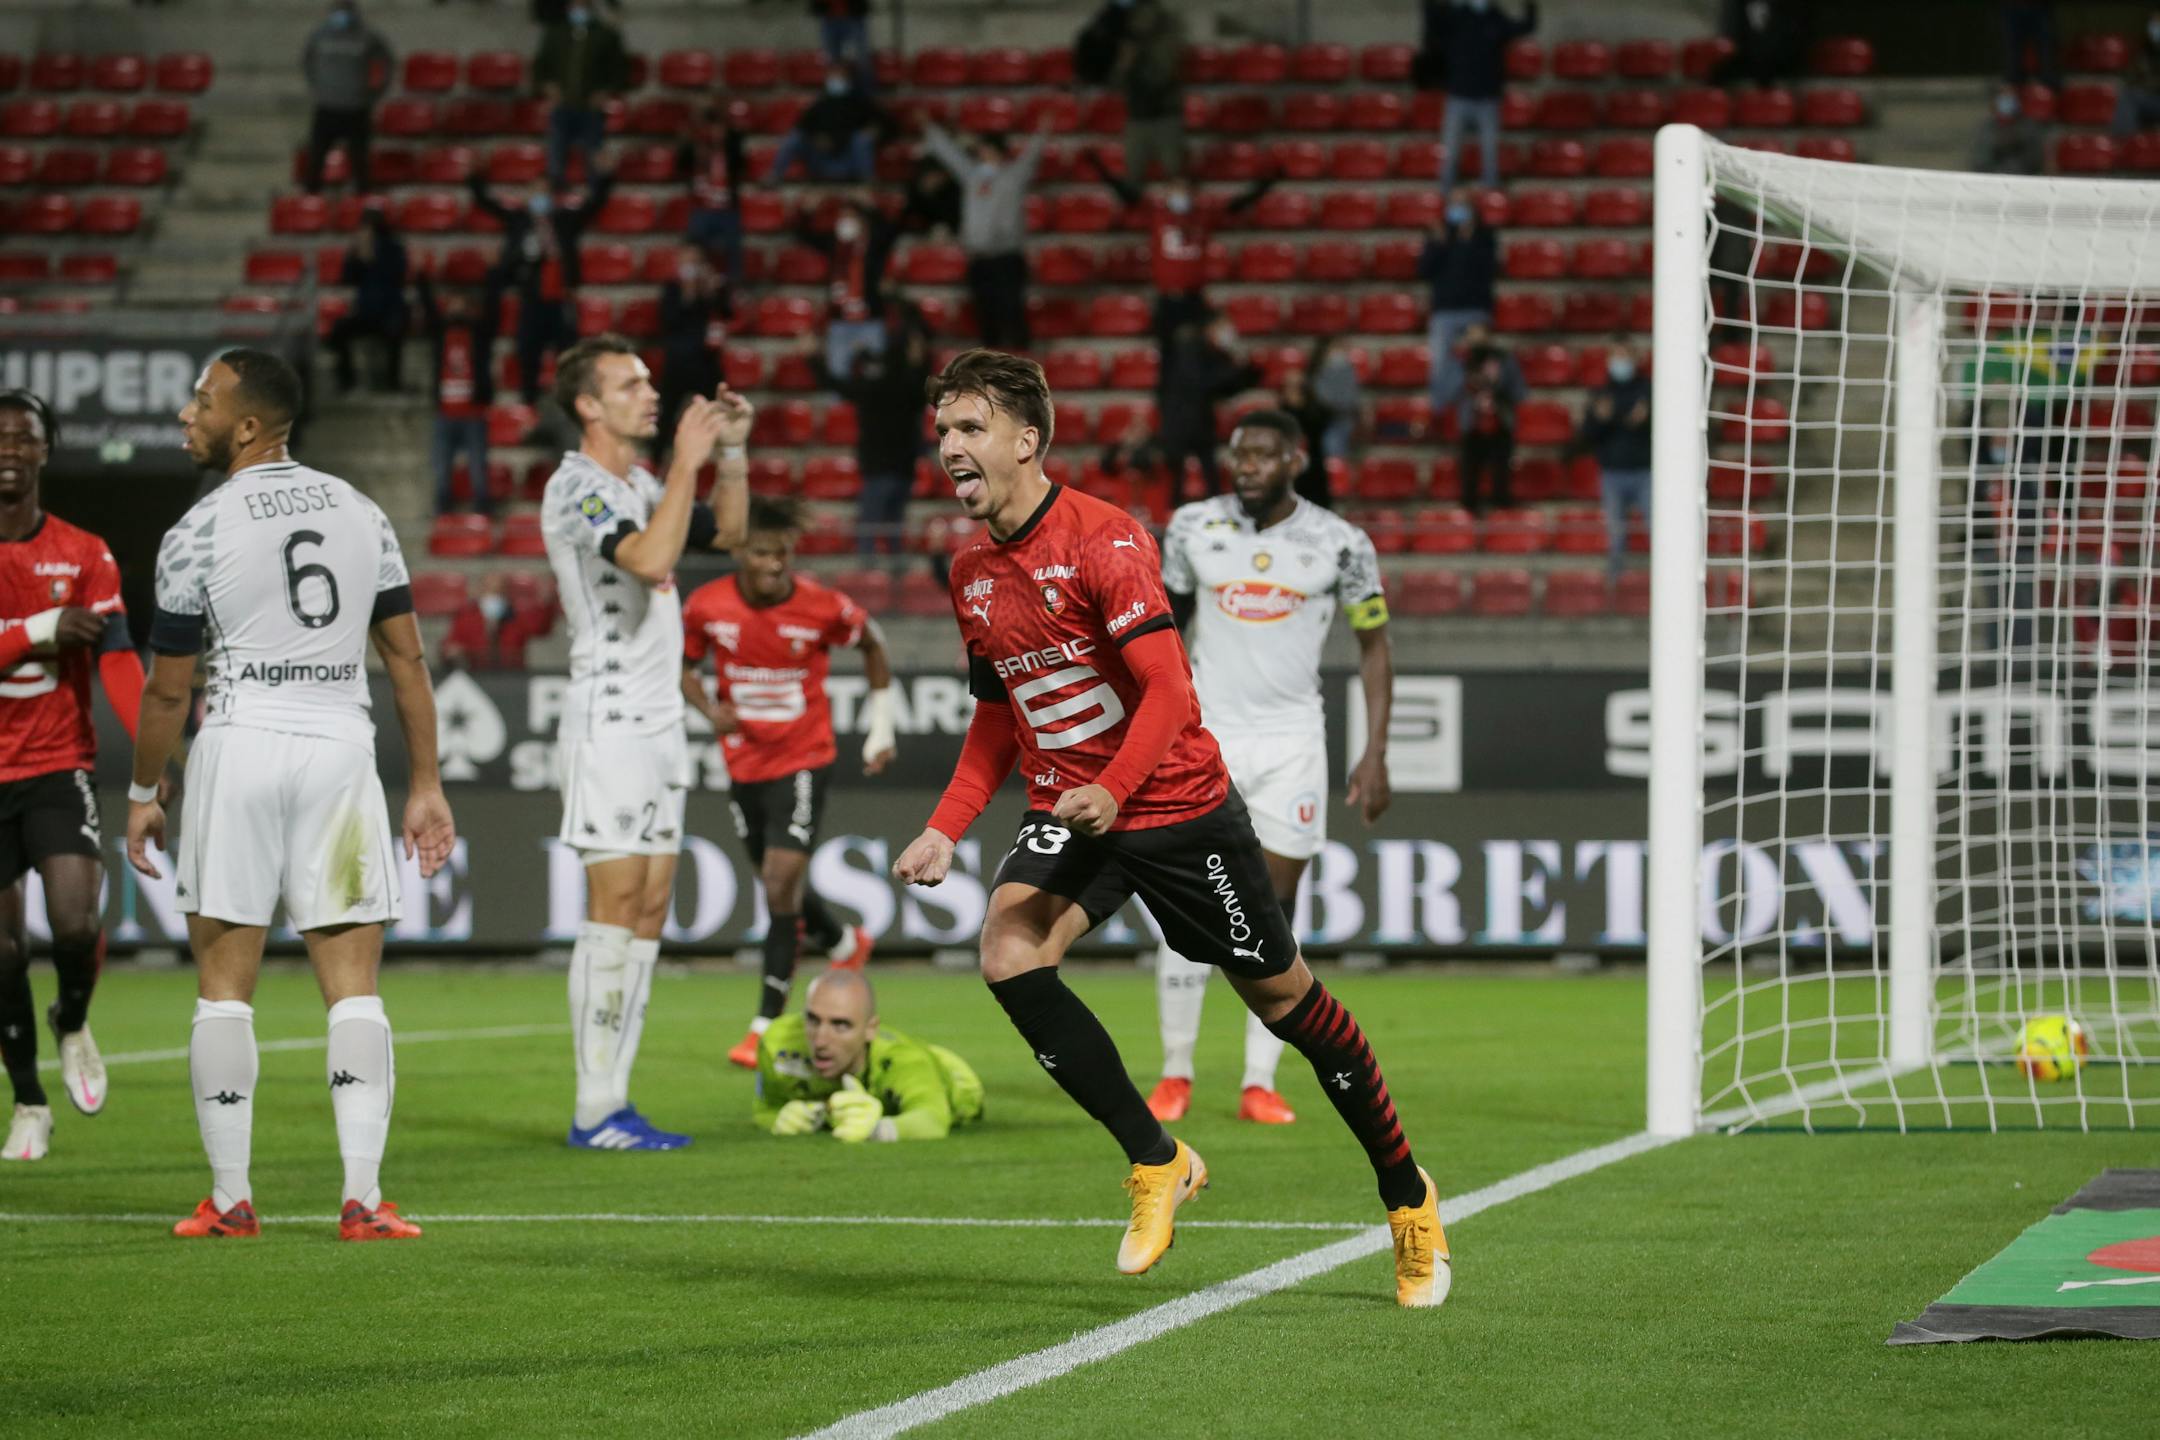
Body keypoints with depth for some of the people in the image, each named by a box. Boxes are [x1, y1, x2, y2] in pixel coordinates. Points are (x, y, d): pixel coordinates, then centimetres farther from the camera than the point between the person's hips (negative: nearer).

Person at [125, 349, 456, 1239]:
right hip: (342, 744, 3)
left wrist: (143, 794, 13)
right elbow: (406, 656, 9)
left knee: (224, 986, 5)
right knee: (353, 985, 3)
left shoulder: (199, 533, -5)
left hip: (241, 745, -3)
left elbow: (168, 689, 0)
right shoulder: (360, 514, 8)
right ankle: (363, 1199, -5)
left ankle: (230, 1199, 5)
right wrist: (426, 784, 13)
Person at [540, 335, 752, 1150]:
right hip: (609, 723, -9)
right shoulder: (577, 487, -13)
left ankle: (613, 1103, 9)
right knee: (615, 909, -10)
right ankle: (594, 1113, -8)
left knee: (648, 913, 7)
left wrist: (733, 453, 14)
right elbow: (651, 559, -29)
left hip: (658, 724, 9)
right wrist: (686, 463, -21)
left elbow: (726, 535, 28)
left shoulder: (640, 486, 15)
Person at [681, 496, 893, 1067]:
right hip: (743, 761, 4)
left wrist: (880, 729, 5)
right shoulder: (707, 606, -10)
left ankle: (767, 1026, -9)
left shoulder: (822, 607, -15)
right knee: (780, 887, 17)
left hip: (803, 759, -4)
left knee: (782, 886, -15)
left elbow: (872, 643, 5)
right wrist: (710, 710, -13)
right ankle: (846, 944, 50)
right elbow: (684, 666, 8)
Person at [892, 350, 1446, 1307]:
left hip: (1175, 803, -6)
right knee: (1008, 956, -21)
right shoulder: (971, 572, 5)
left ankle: (1407, 1196, 23)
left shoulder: (1104, 540, -17)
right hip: (1065, 809, 6)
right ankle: (1156, 1162, -7)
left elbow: (1168, 693, -22)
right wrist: (946, 829, 7)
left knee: (1280, 996, 4)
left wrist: (1112, 790, -36)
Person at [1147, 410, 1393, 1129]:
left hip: (1291, 741, -1)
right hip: (1208, 736, 1)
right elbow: (1166, 626, 13)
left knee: (1275, 914, 0)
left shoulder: (1339, 544, -4)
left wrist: (1375, 754, -1)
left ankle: (1259, 1084, 5)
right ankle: (1175, 1073, 7)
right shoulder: (1193, 528, 1)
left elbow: (1374, 646, 5)